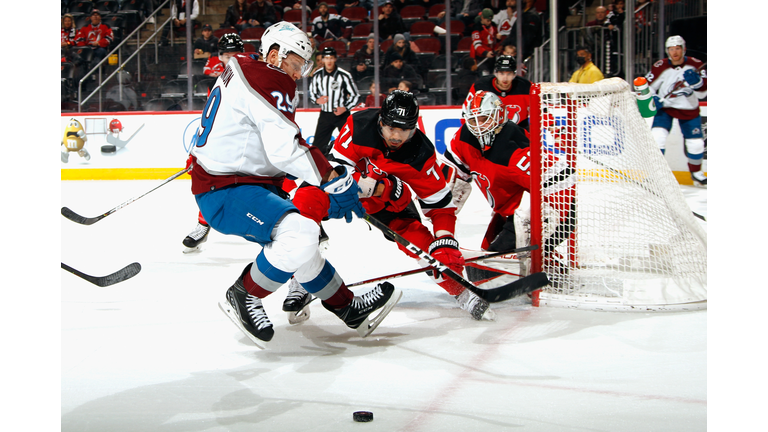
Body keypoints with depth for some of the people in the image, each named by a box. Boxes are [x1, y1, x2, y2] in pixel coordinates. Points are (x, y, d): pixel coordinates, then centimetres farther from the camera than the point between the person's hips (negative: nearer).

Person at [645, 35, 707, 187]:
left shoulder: (695, 65, -11)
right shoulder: (660, 67, -15)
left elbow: (702, 93, -10)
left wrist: (697, 82, -30)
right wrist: (652, 99, -24)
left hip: (689, 110, 2)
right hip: (665, 107, -2)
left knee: (696, 144, 5)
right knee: (658, 136, -22)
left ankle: (696, 173, 31)